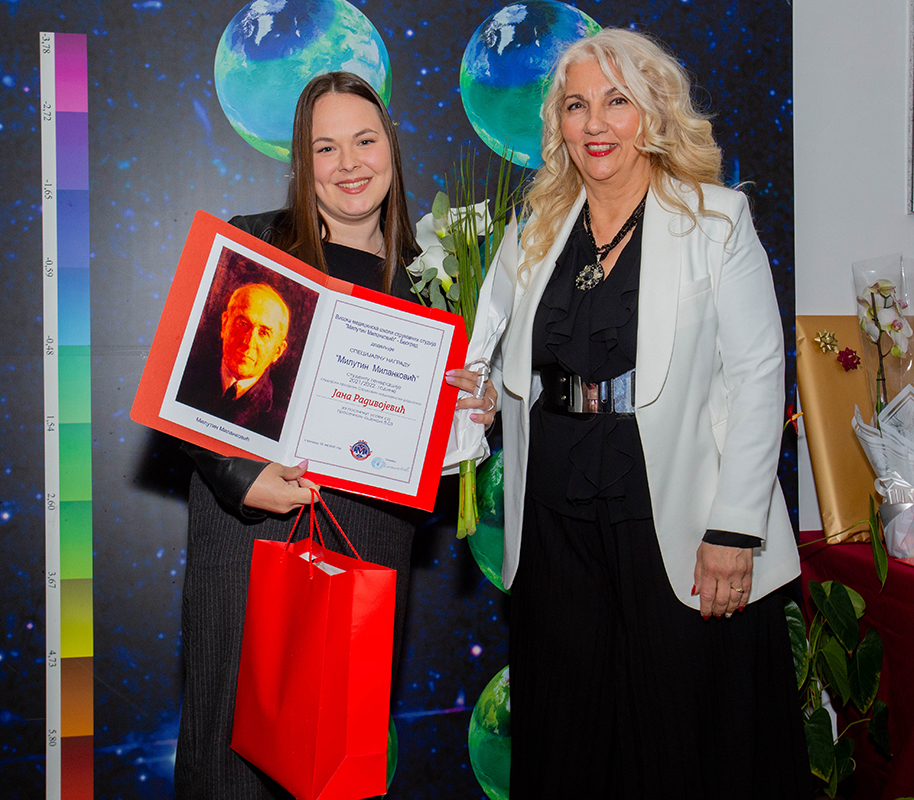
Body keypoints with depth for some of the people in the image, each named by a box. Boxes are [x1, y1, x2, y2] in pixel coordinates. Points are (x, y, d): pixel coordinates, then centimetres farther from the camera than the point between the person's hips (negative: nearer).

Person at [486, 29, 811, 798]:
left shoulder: (716, 221, -2)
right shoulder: (540, 234, 12)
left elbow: (757, 374, -8)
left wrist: (734, 530, -13)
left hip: (674, 529, -4)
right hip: (558, 527, 4)